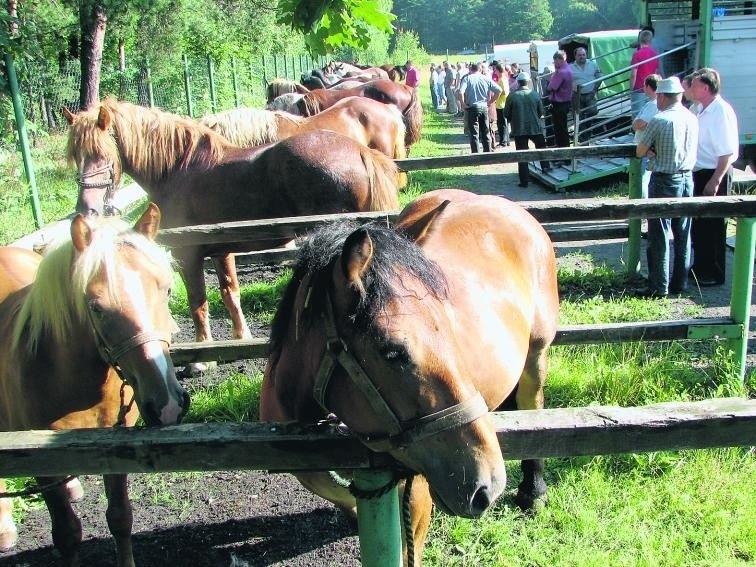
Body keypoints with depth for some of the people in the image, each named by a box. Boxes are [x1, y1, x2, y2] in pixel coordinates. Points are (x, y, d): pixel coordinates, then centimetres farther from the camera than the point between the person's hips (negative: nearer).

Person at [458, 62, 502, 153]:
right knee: (485, 133, 13)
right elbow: (499, 90, -1)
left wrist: (463, 104, -7)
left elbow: (461, 92, -19)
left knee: (474, 134, 0)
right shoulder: (485, 78, 5)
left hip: (472, 107, -3)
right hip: (484, 107, 3)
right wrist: (490, 101, 6)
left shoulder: (467, 79, -3)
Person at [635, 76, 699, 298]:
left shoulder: (659, 120, -15)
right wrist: (658, 151, 4)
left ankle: (659, 287, 3)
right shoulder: (692, 119, 4)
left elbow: (640, 152, -9)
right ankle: (680, 283, 21)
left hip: (664, 182, -6)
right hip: (687, 179, 6)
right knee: (683, 235, 12)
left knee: (659, 237, 0)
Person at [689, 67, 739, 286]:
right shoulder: (700, 110, 9)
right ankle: (700, 267, 31)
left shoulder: (721, 112, -19)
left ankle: (713, 274, 13)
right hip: (699, 173, 9)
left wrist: (715, 181, -24)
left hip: (715, 174, -9)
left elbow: (728, 152, -23)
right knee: (698, 223, 17)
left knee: (713, 227, 1)